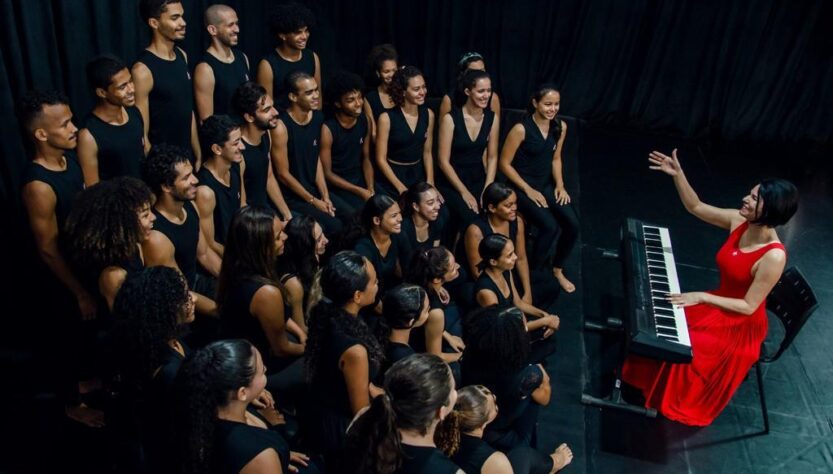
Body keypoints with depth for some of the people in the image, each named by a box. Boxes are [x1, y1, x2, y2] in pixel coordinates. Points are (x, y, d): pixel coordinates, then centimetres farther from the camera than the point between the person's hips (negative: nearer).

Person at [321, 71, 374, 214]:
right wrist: (360, 191, -17)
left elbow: (366, 159, 8)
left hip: (360, 179, 5)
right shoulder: (328, 129, -18)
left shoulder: (364, 121, -2)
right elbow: (327, 173, -14)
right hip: (337, 186, -5)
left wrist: (371, 189, -7)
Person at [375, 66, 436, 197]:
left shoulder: (428, 114, 0)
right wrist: (401, 188, -14)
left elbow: (427, 152, 8)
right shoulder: (386, 118, -13)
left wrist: (430, 183, -4)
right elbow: (381, 159, -10)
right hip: (392, 176, -4)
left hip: (418, 174, 4)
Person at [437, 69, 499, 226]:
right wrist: (464, 192, -14)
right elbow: (444, 162, -12)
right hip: (452, 182, -4)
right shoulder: (450, 118, -13)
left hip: (479, 178, 4)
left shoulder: (492, 118, 0)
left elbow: (492, 157, 6)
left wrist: (487, 190, -6)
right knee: (473, 221, -26)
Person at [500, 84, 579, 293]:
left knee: (572, 223, -14)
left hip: (546, 184, 6)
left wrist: (560, 185, -1)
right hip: (522, 186, -6)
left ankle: (557, 269, 12)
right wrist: (529, 190, -15)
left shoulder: (560, 127, 0)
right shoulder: (521, 129, -18)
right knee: (551, 227, -25)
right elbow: (504, 164, -13)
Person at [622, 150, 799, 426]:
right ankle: (654, 383, 19)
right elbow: (696, 207, -1)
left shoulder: (774, 257, -31)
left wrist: (702, 297, -26)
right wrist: (677, 174, -14)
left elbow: (749, 306, -25)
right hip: (720, 304, 7)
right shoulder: (740, 222, -11)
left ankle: (678, 404, 10)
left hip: (742, 325, -7)